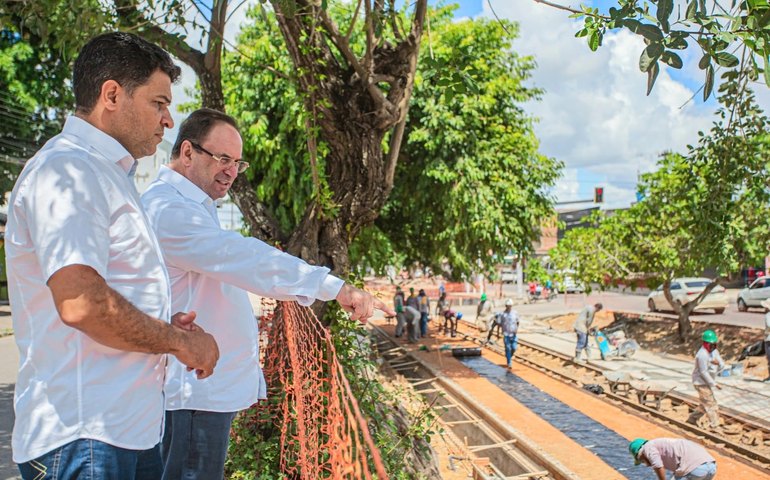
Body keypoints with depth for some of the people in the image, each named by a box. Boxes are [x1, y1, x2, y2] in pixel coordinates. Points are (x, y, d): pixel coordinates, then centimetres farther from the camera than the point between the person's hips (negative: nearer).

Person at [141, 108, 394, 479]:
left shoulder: (190, 208, 18)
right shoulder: (169, 209, -18)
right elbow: (242, 258, -30)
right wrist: (335, 287, -35)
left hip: (208, 389, 11)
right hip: (195, 393, -11)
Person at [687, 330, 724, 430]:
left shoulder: (714, 351, 3)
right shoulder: (702, 355, -24)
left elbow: (722, 366, 1)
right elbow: (703, 372, -23)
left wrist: (718, 362, -23)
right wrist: (714, 384, -20)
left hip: (707, 382, 9)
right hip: (701, 383, -9)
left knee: (706, 403, 18)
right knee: (711, 404, -5)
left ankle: (692, 418, 30)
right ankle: (715, 427, 2)